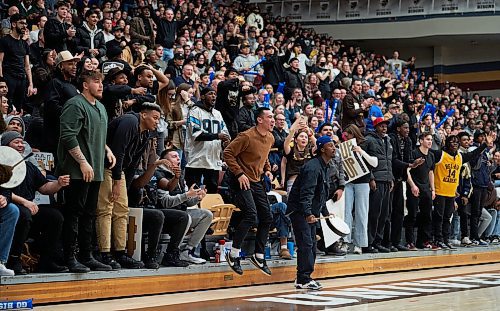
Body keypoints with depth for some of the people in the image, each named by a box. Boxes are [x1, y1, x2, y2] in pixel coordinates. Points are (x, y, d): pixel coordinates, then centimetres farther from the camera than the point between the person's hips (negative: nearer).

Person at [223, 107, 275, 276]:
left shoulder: (270, 138, 8)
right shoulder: (247, 136, -18)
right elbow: (228, 153, -17)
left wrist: (267, 170, 11)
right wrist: (239, 173, -22)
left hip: (257, 182, 9)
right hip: (242, 181, -8)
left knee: (267, 218, 7)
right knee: (251, 216, -20)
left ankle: (259, 256, 19)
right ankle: (233, 254, -7)